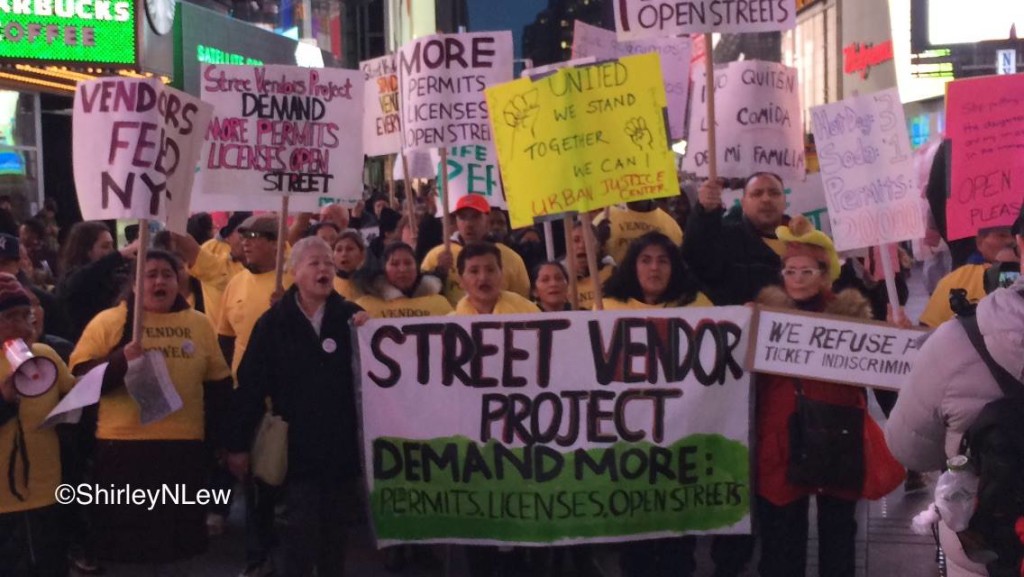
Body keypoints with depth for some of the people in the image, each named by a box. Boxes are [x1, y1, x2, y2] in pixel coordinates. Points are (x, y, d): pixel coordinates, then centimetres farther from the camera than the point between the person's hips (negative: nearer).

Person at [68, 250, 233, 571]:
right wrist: (120, 360, -21)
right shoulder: (108, 321, 0)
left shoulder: (199, 323, 8)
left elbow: (218, 382, 13)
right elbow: (80, 377, -7)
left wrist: (218, 435, 11)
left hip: (185, 444, 2)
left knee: (181, 534, 13)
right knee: (126, 541, 7)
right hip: (124, 445, -2)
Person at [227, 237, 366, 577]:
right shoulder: (274, 322, -3)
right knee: (302, 530, -2)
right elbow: (250, 384, -4)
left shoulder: (350, 317, 1)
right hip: (296, 444, -2)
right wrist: (238, 444, -5)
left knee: (335, 529, 14)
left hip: (341, 443, 2)